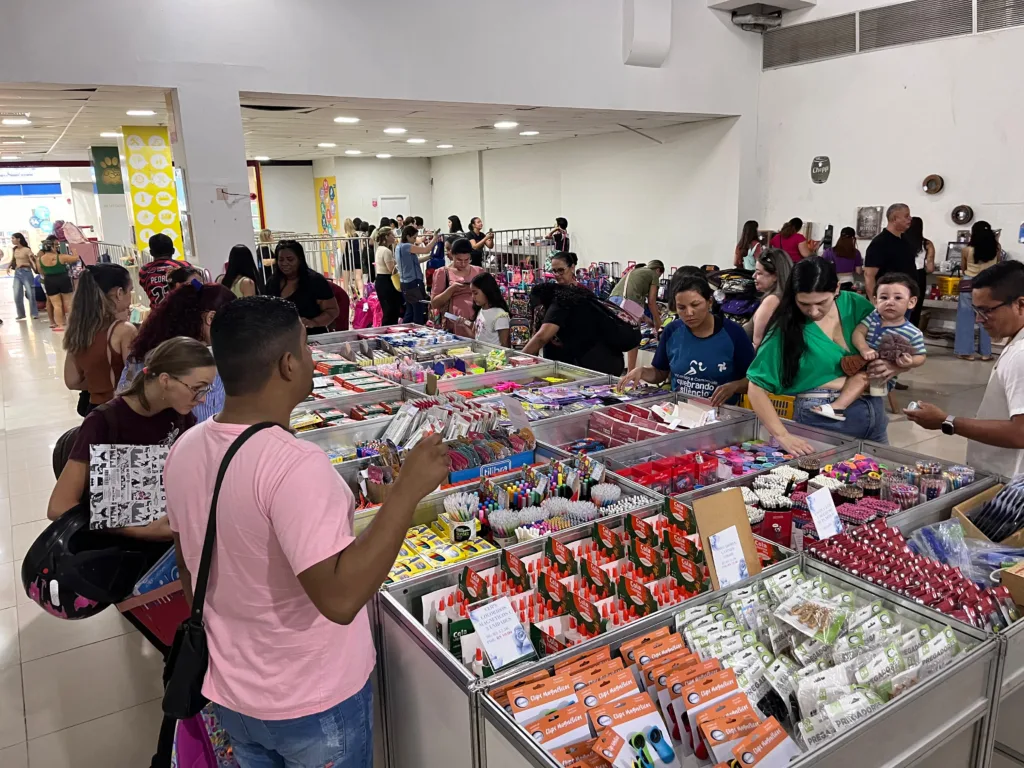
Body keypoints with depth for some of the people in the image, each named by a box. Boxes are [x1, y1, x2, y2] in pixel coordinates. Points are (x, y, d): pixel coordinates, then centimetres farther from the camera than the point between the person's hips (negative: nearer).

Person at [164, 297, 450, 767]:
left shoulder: (185, 450, -7)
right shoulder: (294, 464, -31)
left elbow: (189, 570, 6)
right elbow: (340, 598, -35)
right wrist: (408, 489, -32)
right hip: (314, 703, -6)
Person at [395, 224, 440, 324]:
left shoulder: (399, 247, 14)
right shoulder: (406, 247, -16)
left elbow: (415, 260, 17)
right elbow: (426, 250, -19)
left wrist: (430, 256, 7)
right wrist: (435, 238, -5)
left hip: (406, 283, 10)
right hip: (414, 283, -10)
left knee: (409, 312, 14)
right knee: (419, 313, -6)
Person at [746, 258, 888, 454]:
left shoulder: (855, 305, -2)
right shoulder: (786, 325, -12)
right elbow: (757, 387, -14)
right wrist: (782, 435, -24)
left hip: (872, 412, 5)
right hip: (821, 418, -4)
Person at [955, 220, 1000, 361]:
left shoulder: (967, 250, -10)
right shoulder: (995, 248, -4)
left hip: (969, 285, -2)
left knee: (966, 318, 5)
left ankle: (967, 351, 5)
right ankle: (986, 352, 14)